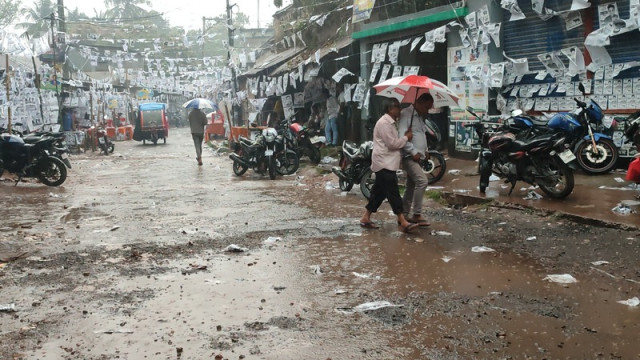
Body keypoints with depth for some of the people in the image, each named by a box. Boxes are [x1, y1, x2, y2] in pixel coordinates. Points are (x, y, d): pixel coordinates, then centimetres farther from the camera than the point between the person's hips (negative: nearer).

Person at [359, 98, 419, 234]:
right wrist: (406, 138, -8)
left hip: (388, 163, 11)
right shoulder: (384, 123, -15)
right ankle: (403, 222, -10)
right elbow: (392, 143, -19)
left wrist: (404, 137, 11)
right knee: (393, 193, -10)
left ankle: (365, 218, 18)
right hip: (384, 164, -11)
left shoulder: (390, 123, 18)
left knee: (379, 191, 12)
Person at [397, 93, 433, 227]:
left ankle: (404, 215, 18)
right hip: (408, 156, -10)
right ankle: (417, 215, -15)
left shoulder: (420, 117, 18)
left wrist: (425, 150, 13)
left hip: (416, 157, 10)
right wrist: (413, 152, -19)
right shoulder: (406, 114, -11)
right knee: (422, 181, -20)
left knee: (411, 186, 11)